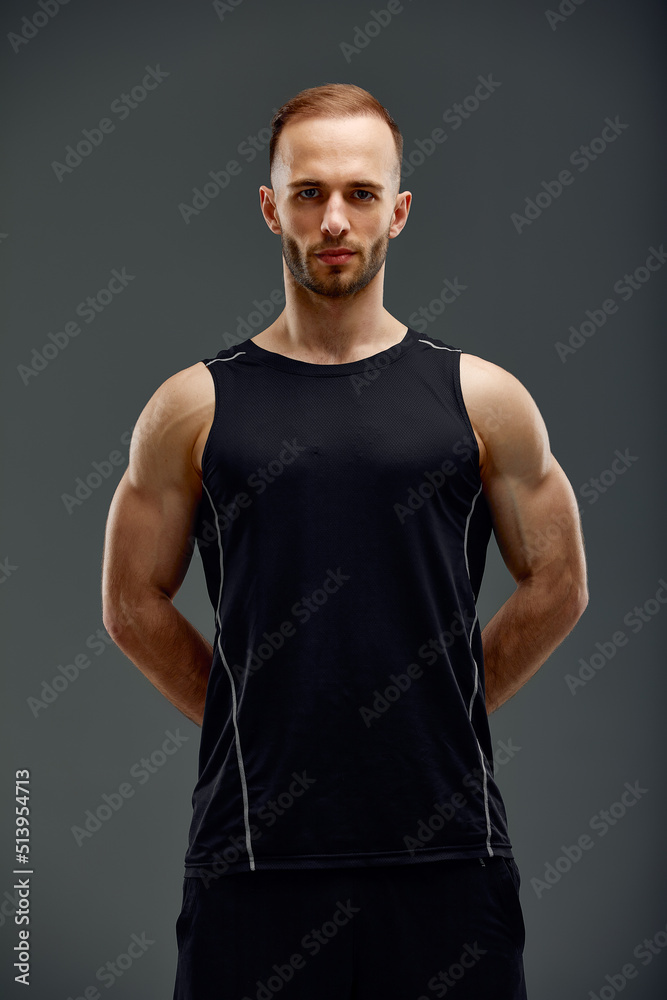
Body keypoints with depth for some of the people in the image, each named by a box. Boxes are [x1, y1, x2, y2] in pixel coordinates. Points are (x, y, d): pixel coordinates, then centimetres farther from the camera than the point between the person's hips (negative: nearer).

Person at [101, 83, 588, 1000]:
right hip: (255, 849, 0)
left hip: (444, 844, 1)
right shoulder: (195, 406, 3)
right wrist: (254, 719, 6)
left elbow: (557, 587, 11)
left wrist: (434, 710, 8)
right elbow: (134, 602, 10)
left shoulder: (480, 398, 3)